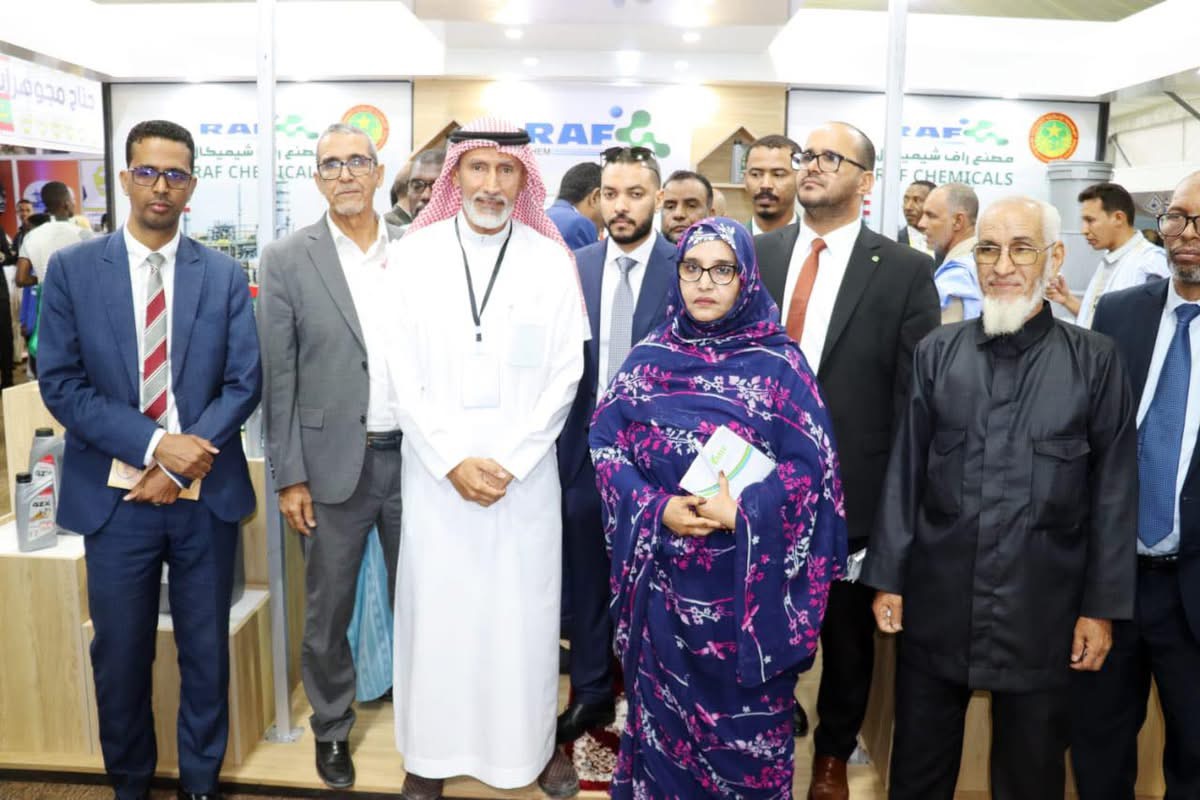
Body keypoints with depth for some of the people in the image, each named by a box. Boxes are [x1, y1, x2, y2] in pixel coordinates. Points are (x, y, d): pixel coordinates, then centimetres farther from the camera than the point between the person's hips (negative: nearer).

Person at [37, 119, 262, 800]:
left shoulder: (225, 275, 2)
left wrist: (183, 463, -14)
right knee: (120, 658, 13)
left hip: (206, 494, 1)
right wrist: (154, 444, -17)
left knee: (206, 653, 13)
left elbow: (245, 382, -3)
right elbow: (60, 384, -5)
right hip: (115, 496, 0)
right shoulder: (71, 270, 0)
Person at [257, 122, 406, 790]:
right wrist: (289, 476, -5)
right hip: (335, 460, -1)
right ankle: (332, 727, 33)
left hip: (414, 454, 2)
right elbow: (280, 378, -3)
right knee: (328, 609, 12)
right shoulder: (287, 259, -2)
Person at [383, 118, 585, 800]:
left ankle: (534, 742, 29)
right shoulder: (412, 257, 1)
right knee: (436, 610, 8)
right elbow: (403, 375, -1)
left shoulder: (552, 261, 1)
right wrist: (453, 462, -9)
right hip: (436, 470, 0)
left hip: (527, 471, 0)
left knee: (526, 611, 8)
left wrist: (509, 461, -9)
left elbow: (565, 376, -2)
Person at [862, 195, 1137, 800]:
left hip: (1043, 609, -1)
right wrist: (889, 577, 1)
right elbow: (905, 471, 2)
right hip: (935, 600, 1)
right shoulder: (936, 353, 2)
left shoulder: (1095, 361, -2)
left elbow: (1114, 491, -1)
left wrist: (1102, 607, -2)